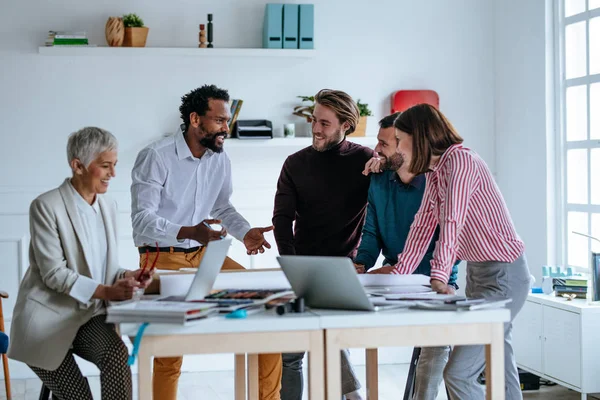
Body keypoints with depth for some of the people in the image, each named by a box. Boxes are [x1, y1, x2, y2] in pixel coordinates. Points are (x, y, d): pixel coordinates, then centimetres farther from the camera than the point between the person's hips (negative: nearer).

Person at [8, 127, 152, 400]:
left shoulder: (108, 206, 9)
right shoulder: (46, 206, -13)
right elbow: (53, 273, -18)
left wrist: (127, 277, -10)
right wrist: (106, 292, -25)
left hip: (89, 316, 4)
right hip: (49, 317, -4)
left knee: (117, 354, -27)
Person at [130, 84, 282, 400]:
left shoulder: (220, 159, 3)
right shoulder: (155, 157, -15)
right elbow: (142, 219, -20)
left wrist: (245, 232, -3)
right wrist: (188, 232, -36)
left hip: (204, 253, 6)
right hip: (163, 257, -6)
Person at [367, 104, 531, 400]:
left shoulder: (460, 160, -17)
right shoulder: (433, 172, 11)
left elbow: (452, 222, -27)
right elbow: (423, 225, 16)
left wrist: (439, 277, -33)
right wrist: (399, 272, 15)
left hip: (503, 274, -10)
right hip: (477, 272, 10)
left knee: (458, 374, -14)